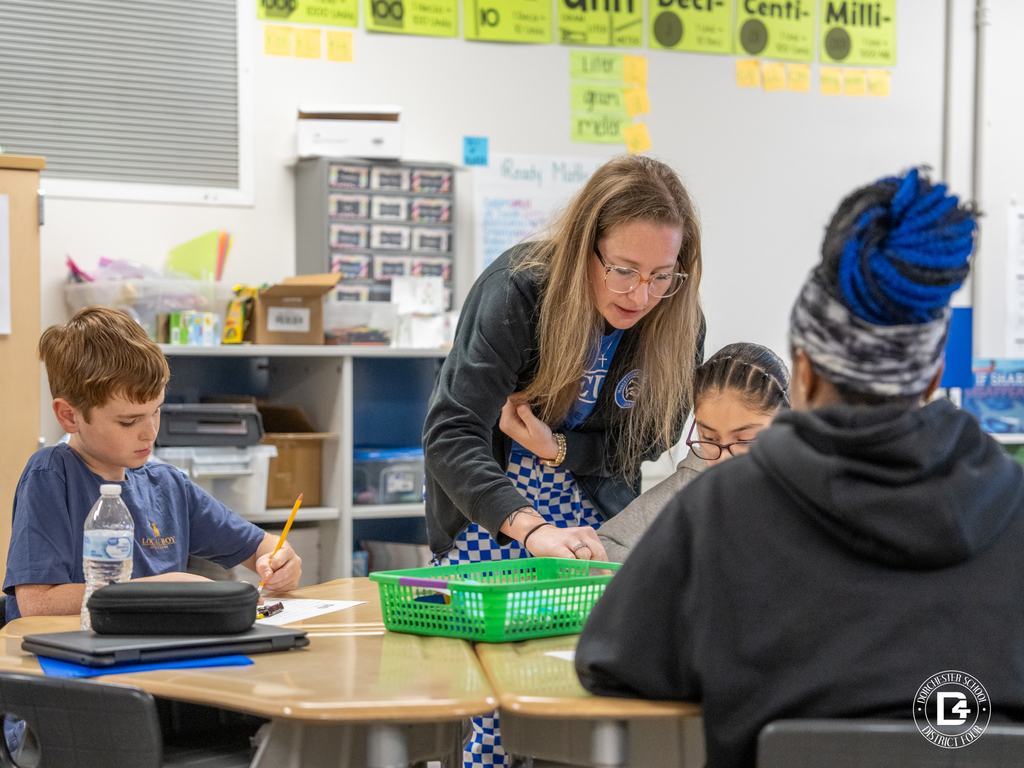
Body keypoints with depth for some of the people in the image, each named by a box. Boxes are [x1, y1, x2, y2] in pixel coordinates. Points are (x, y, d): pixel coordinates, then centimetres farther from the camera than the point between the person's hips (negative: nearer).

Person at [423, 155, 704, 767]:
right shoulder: (518, 290, -25)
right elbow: (451, 436, -33)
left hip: (593, 508, 3)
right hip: (491, 506, -3)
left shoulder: (678, 322, -13)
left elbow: (648, 437, -1)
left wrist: (557, 448, -19)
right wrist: (530, 528, -47)